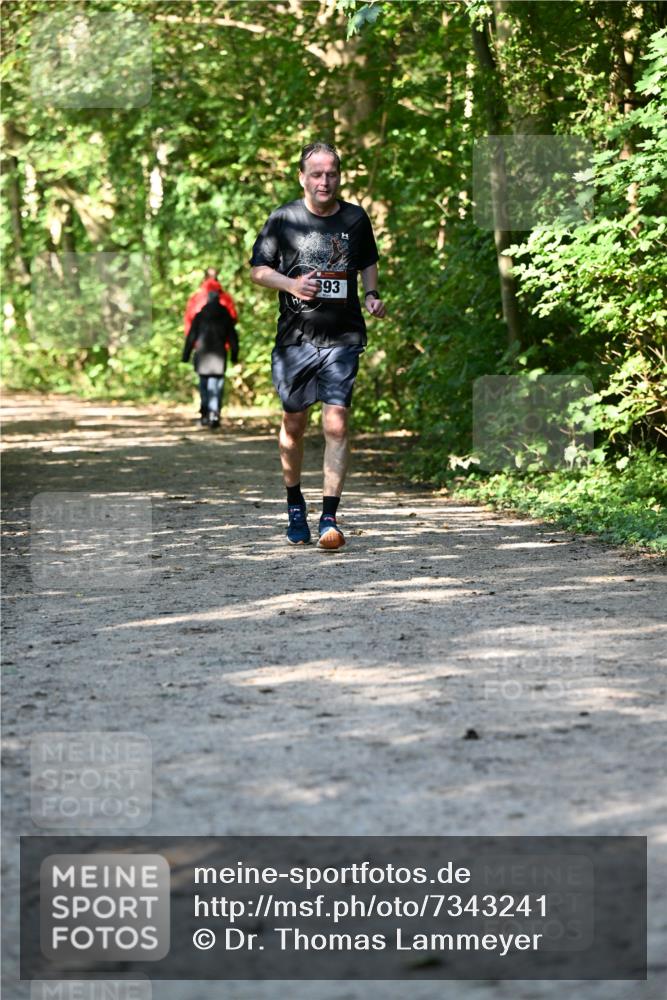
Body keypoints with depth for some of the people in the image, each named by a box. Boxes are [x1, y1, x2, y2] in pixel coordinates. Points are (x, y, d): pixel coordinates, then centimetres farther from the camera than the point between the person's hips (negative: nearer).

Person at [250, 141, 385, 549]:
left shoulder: (356, 218, 6)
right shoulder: (283, 219, -1)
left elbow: (369, 263, 23)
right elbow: (258, 269, 6)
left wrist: (372, 295, 5)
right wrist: (290, 284, -12)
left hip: (343, 337, 0)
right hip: (296, 337, 0)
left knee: (336, 425, -11)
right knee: (294, 424, 9)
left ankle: (330, 517, -11)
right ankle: (295, 504, 31)